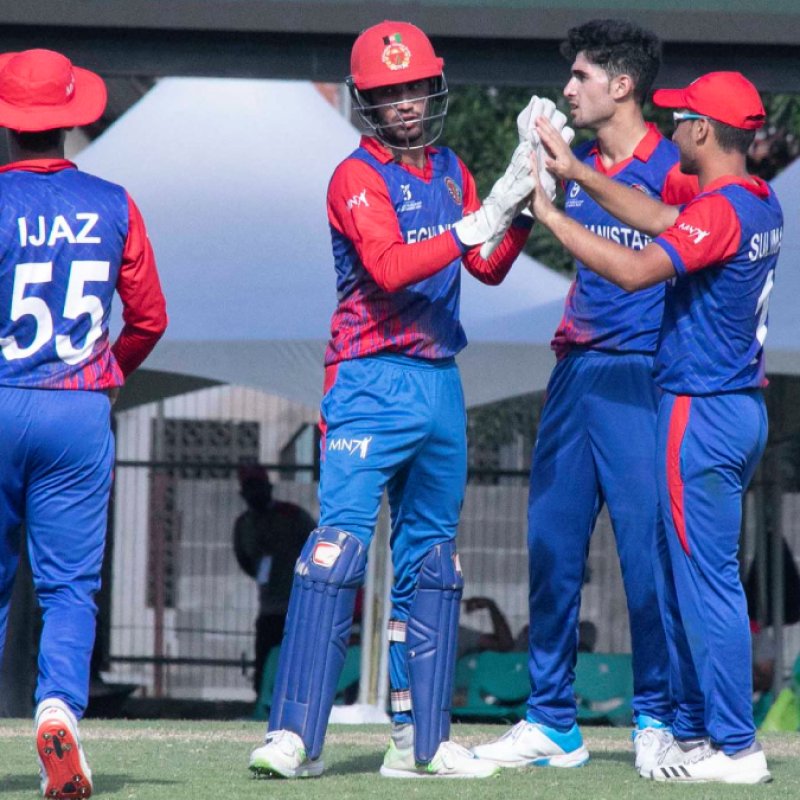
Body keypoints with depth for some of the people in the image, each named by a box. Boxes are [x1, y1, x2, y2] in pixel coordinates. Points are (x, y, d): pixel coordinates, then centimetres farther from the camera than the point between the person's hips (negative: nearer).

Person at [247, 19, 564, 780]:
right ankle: (294, 734, -21)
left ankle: (420, 739, 17)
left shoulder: (450, 171, 13)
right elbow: (389, 267, -23)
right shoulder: (357, 177, -8)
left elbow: (488, 268, 11)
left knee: (430, 557, 11)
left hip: (440, 382, 8)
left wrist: (524, 209, -4)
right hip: (372, 381, -8)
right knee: (339, 540, -17)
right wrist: (477, 223, -28)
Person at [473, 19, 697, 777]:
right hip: (576, 367, 7)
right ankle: (552, 724, 13)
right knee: (552, 546, 7)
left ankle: (656, 720, 5)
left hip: (641, 376, -7)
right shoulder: (576, 163, 13)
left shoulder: (673, 168, -8)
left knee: (647, 545, -5)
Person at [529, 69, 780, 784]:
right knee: (682, 578, 17)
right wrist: (578, 175, 18)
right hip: (743, 405, 10)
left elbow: (634, 269, -28)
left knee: (706, 583, -7)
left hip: (702, 413, -10)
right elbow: (662, 221, 20)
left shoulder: (721, 210, -19)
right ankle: (694, 731, 23)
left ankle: (736, 747, -6)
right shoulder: (761, 205, 11)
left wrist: (550, 215, -20)